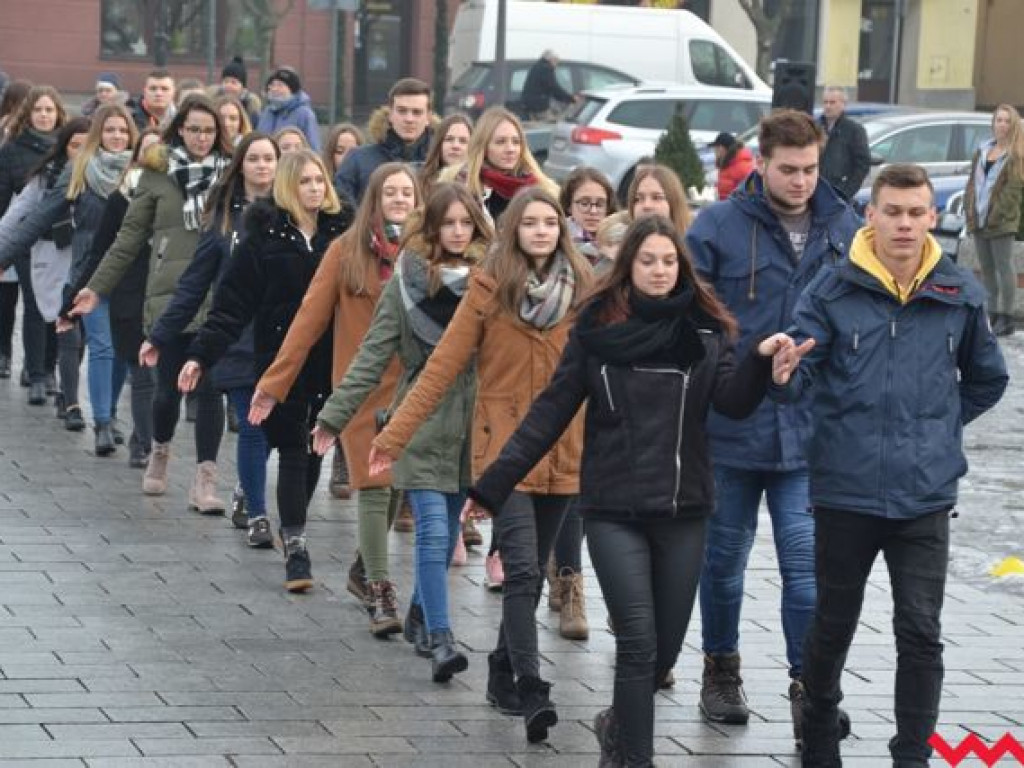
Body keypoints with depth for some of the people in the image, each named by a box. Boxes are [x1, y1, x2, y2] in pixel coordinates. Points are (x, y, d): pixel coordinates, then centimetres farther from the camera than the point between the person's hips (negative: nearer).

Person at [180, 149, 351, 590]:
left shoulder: (342, 232, 4)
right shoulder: (264, 236, -3)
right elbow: (232, 303, -4)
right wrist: (201, 355, -10)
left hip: (331, 361, 2)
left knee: (315, 448, 11)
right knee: (293, 450, -4)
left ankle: (293, 530, 30)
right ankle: (295, 548, -3)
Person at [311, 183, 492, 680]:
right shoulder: (407, 280, -2)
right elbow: (373, 354, -1)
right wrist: (334, 415, -5)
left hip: (471, 427, 3)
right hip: (422, 423, -3)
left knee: (447, 531, 12)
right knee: (433, 531, -11)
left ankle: (421, 618, 32)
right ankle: (440, 640, -13)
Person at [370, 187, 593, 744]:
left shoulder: (581, 290, 4)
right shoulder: (489, 288, -4)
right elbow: (442, 366, -3)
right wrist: (394, 436, -5)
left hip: (562, 452, 3)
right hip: (505, 446, -3)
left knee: (532, 573, 10)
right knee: (522, 569, -14)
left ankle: (504, 676, 26)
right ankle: (530, 691, -16)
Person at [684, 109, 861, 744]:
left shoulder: (842, 227, 3)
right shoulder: (719, 226, -7)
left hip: (812, 432, 1)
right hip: (730, 428, -1)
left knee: (809, 565, -4)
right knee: (724, 559, 13)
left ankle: (810, 690, 3)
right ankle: (721, 672, 30)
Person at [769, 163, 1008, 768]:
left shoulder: (959, 294, 0)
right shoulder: (834, 290, -6)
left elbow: (986, 378, 16)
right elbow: (803, 375, -10)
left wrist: (941, 425, 9)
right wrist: (786, 377, -32)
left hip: (926, 494, 1)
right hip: (845, 490, 0)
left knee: (921, 632, -2)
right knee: (834, 625, 14)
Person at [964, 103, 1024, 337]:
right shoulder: (982, 151, 15)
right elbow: (973, 183, 15)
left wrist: (996, 216, -18)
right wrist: (970, 211, 2)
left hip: (1002, 222, -7)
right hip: (979, 220, 7)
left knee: (1004, 267, -5)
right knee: (987, 268, 11)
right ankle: (993, 314, 19)